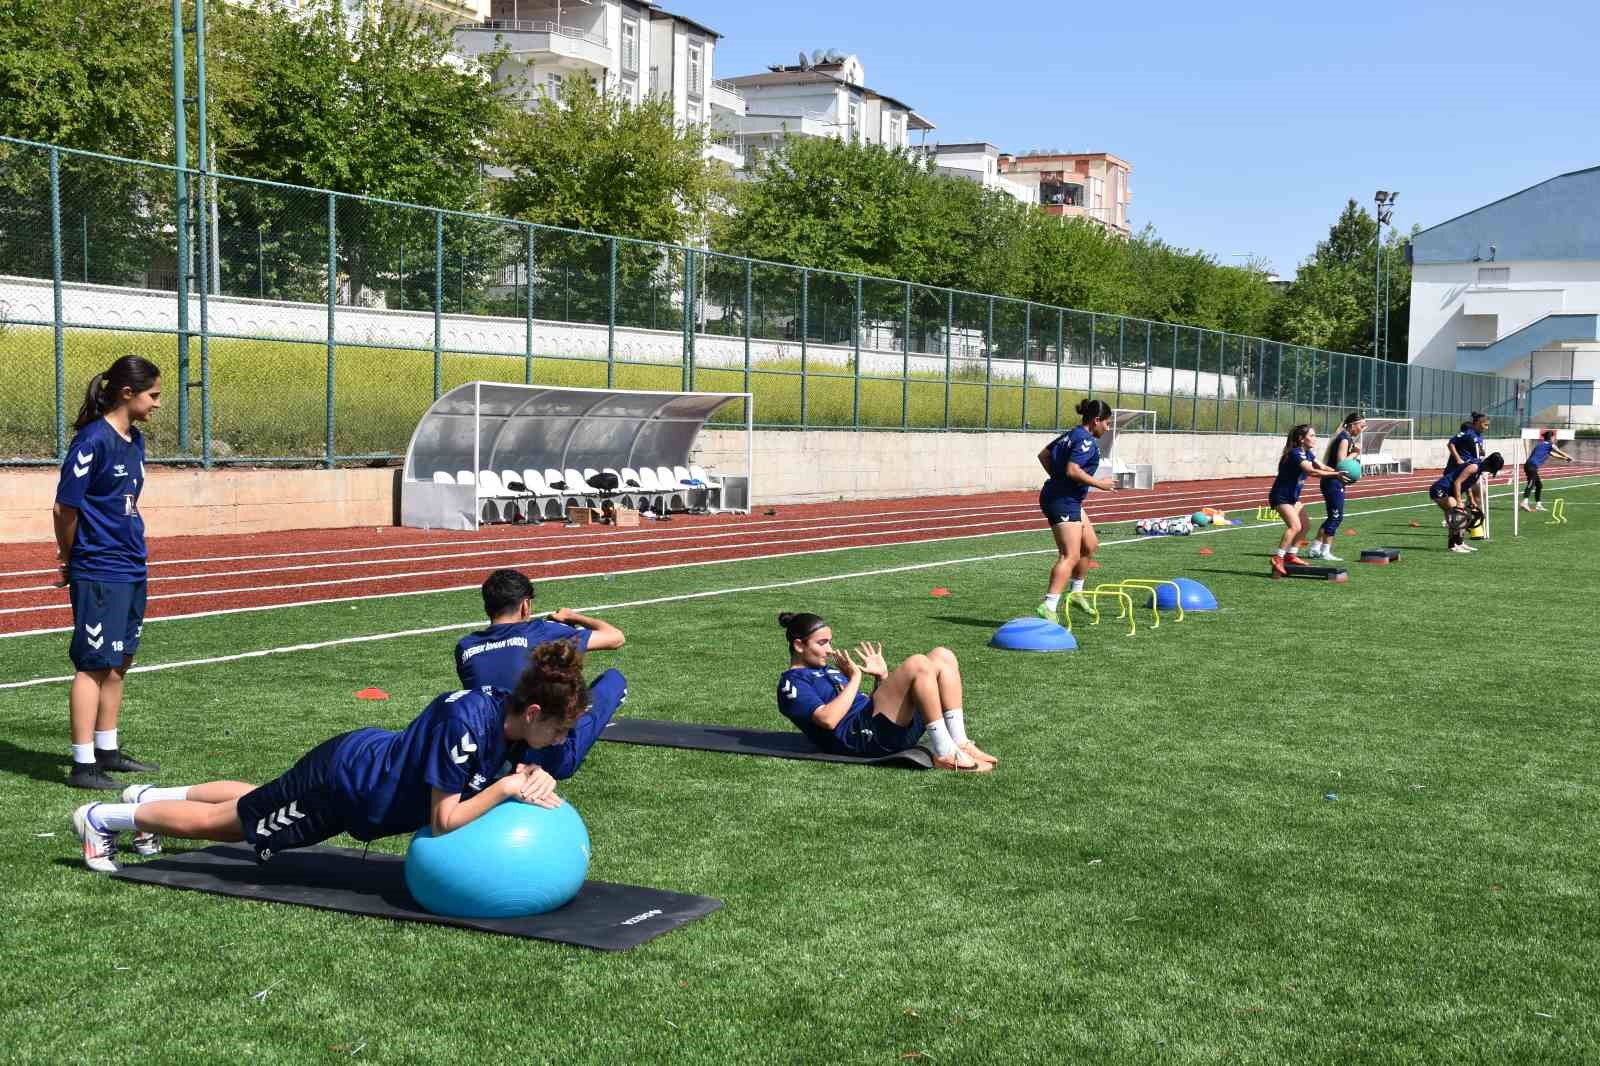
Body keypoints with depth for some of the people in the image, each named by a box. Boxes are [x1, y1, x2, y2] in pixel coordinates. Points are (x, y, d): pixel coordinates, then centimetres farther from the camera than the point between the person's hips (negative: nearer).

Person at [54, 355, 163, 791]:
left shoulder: (134, 439, 10)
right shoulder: (93, 440, -16)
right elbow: (64, 508, -13)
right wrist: (70, 561, 1)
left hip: (131, 569, 8)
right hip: (98, 572, -8)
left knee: (119, 662, 14)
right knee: (95, 664, -4)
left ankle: (107, 750, 25)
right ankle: (83, 765, 1)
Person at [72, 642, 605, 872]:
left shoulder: (512, 715, -14)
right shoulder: (466, 722, -38)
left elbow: (505, 767, 1)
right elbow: (443, 821, -34)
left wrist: (534, 778, -19)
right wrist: (508, 786, -34)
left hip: (367, 758, 8)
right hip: (340, 786, -8)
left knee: (259, 804, 33)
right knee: (222, 822, 14)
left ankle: (151, 796, 52)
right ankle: (101, 818, 33)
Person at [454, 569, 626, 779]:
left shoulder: (464, 647, -1)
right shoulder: (542, 633, -11)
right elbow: (616, 637, -1)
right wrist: (573, 618, 18)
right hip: (555, 762, -5)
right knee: (615, 681, 12)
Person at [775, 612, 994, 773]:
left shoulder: (828, 671, 31)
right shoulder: (792, 682, 3)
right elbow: (828, 719, -15)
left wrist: (882, 677, 14)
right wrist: (855, 678, -7)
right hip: (862, 735, -9)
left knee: (942, 656, 0)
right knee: (917, 664, -25)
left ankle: (960, 743, -10)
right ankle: (946, 755, -26)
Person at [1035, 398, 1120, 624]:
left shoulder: (1071, 434, 13)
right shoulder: (1087, 441, -16)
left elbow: (1043, 455, 19)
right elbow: (1073, 470, -27)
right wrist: (1098, 483, -17)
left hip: (1069, 500, 11)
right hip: (1063, 501, -11)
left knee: (1090, 545, 22)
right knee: (1070, 555, -15)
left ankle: (1077, 592, 35)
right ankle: (1048, 606, -24)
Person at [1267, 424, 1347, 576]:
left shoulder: (1308, 453, 7)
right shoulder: (1295, 454, -23)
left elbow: (1321, 467, 1)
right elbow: (1311, 471, -34)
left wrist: (1338, 472, -16)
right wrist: (1335, 474, -36)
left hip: (1293, 496, 10)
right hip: (1281, 496, -10)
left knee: (1304, 525, 10)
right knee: (1295, 526, -22)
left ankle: (1290, 555, 21)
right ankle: (1277, 559, -19)